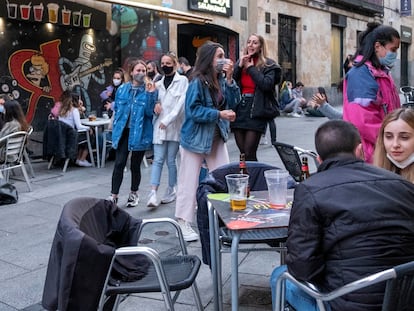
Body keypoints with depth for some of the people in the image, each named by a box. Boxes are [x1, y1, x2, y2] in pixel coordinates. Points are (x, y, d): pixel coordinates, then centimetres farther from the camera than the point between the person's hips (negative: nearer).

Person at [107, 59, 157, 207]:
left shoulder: (149, 89, -2)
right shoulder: (122, 89, 6)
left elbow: (149, 112, -10)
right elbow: (116, 109, 15)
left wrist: (150, 94, -20)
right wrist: (116, 128, 9)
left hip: (140, 133, -2)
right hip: (123, 132, 2)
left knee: (135, 165, 9)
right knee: (119, 164, -4)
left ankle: (133, 194, 26)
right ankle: (114, 195, 5)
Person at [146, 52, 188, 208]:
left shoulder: (182, 80, 1)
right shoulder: (158, 83, 15)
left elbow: (181, 103, -8)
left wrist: (167, 120, -14)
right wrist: (155, 104, -3)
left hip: (174, 125, -3)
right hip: (159, 126, 3)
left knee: (171, 160, 3)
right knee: (158, 159, -4)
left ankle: (171, 191, 18)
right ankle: (153, 193, -10)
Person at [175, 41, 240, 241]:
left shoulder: (221, 80, 3)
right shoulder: (197, 82, -16)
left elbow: (232, 102, -2)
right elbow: (193, 110, -21)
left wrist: (229, 78, -10)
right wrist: (219, 114, -22)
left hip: (217, 138, 7)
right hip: (196, 138, -7)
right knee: (189, 182, 2)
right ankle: (184, 223, 13)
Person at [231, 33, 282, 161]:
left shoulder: (268, 64, 3)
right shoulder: (240, 62, 16)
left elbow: (267, 84, -14)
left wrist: (251, 68, -6)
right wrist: (240, 66, -4)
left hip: (256, 112, -4)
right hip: (239, 109, 4)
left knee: (249, 155, -8)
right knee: (242, 153, 6)